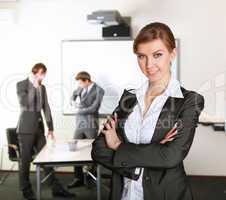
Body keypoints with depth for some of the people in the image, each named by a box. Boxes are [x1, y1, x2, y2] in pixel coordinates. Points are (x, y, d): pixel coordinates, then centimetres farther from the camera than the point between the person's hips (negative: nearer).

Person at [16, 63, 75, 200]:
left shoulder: (42, 87, 11)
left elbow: (46, 108, 12)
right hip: (26, 128, -6)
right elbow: (24, 104, -20)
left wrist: (50, 128, 10)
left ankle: (56, 188, 12)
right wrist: (34, 87, -19)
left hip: (39, 127, 6)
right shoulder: (21, 84, -6)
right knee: (26, 159, 4)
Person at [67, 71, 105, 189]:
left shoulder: (99, 91, -7)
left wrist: (79, 111, -5)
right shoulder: (81, 88, 9)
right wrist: (73, 101, 9)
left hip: (91, 125, -5)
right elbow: (74, 94, 30)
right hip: (79, 124, 5)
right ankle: (78, 178, 11)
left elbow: (94, 108, -13)